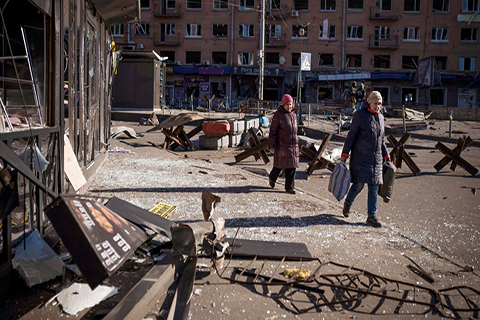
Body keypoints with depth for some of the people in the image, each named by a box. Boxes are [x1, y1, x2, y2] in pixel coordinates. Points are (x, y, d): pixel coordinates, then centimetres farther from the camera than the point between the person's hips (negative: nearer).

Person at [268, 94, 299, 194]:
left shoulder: (293, 114, 11)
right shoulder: (278, 115, -8)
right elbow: (273, 131, -9)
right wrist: (271, 145, -13)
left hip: (293, 144, 6)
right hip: (282, 144, -6)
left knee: (292, 165, 2)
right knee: (280, 163, 2)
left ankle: (289, 187, 9)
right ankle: (272, 177, 33)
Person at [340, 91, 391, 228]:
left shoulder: (380, 117, 13)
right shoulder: (360, 115, -5)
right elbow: (351, 135, -6)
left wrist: (386, 155, 20)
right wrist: (345, 154, -9)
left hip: (376, 158, 5)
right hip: (360, 157, -5)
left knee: (374, 186, 2)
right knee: (359, 184, -6)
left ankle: (372, 216, 9)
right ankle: (348, 203, 24)